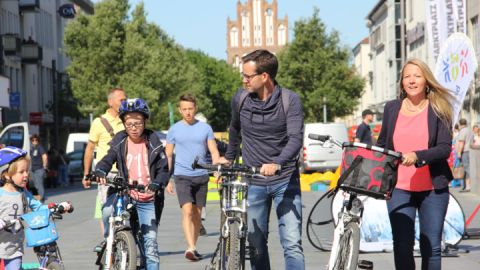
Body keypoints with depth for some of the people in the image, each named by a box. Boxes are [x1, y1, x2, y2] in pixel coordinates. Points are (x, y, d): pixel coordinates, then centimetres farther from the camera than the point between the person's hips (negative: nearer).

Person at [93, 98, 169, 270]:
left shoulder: (153, 143, 0)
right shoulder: (120, 142, 3)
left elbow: (164, 169, -2)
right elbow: (108, 160, -2)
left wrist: (157, 184, -22)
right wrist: (100, 171, -25)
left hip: (147, 199, -1)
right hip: (124, 193, 1)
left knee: (150, 242, -5)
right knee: (108, 210, -30)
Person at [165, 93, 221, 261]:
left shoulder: (205, 128, 6)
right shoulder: (174, 130, 4)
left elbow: (214, 152, 5)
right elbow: (168, 155, 8)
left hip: (201, 176, 2)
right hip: (182, 176, -2)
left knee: (197, 213, 7)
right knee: (187, 210, -16)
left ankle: (193, 246, 18)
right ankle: (191, 248, -22)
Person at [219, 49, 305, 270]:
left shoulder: (290, 100, -9)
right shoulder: (240, 98, 1)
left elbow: (296, 138, -20)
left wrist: (277, 163, -36)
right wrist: (229, 157, 31)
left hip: (285, 180, -3)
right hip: (253, 182, 3)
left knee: (292, 244, -10)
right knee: (255, 245, 6)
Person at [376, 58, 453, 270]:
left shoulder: (438, 109, -1)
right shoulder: (391, 108, 7)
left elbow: (445, 148, -10)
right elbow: (382, 145, 16)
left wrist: (417, 156, -25)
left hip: (433, 189, -1)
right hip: (399, 188, 1)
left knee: (431, 247, 4)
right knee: (402, 247, -4)